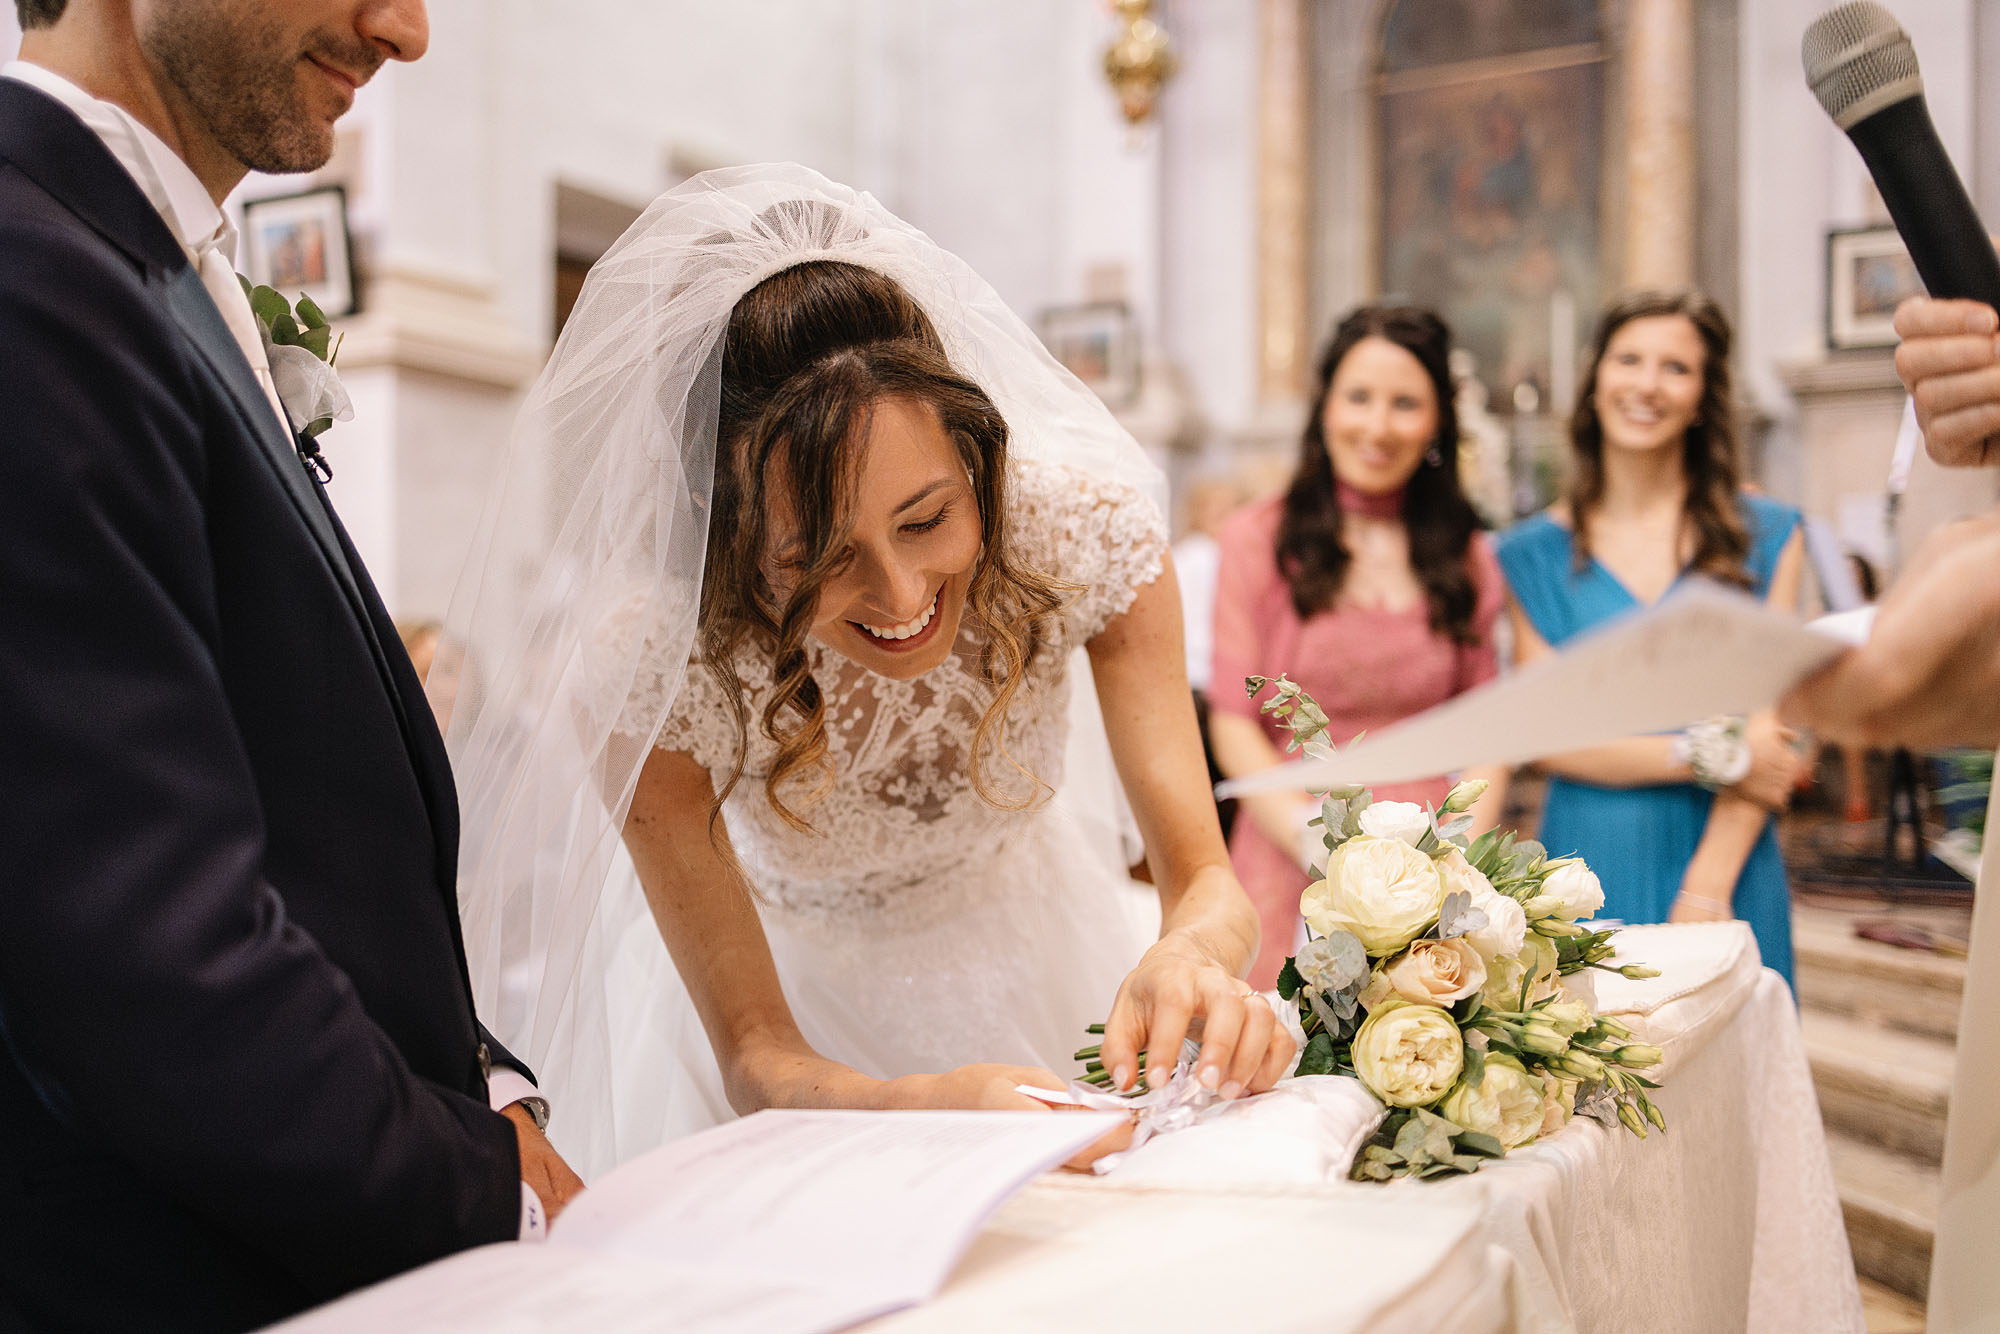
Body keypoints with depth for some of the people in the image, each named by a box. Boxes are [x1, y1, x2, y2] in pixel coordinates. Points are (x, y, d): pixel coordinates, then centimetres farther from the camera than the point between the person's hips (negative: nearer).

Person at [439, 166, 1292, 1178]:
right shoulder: (653, 666, -31)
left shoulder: (1083, 523, -27)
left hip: (1034, 951, 1)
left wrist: (1187, 960, -48)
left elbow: (1206, 879, -23)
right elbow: (755, 1057, -27)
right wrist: (930, 1105, -49)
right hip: (795, 987, 0)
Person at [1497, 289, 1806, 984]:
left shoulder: (1765, 536, 4)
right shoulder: (1532, 554, 4)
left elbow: (1770, 729, -3)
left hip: (1726, 873, 0)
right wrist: (1708, 756, -11)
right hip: (1589, 874, 0)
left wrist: (1706, 890, -13)